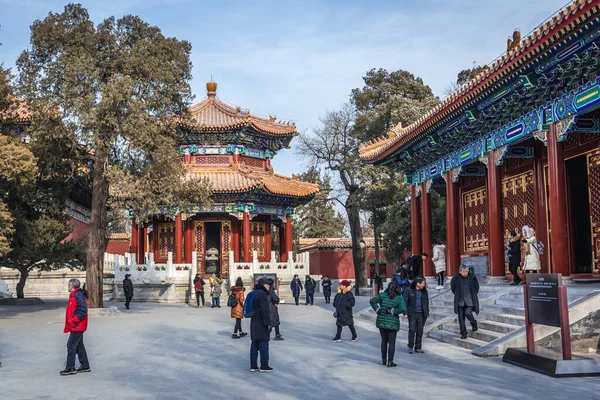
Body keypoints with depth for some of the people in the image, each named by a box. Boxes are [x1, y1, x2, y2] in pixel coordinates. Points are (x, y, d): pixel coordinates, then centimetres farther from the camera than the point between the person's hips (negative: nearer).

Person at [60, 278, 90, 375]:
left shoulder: (78, 295, -18)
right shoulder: (74, 295, 14)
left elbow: (83, 311, -24)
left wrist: (74, 320, -21)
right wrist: (72, 321, 14)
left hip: (77, 326, -10)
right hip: (78, 326, 10)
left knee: (71, 345, -6)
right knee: (79, 346, 14)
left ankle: (70, 368, -1)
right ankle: (85, 366, 21)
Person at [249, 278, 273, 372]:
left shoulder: (254, 293, 12)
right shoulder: (262, 294, -16)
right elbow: (264, 310, -20)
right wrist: (268, 323, -16)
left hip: (254, 322, 9)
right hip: (262, 323, -9)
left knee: (254, 344, 10)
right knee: (263, 344, -1)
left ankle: (253, 366, 14)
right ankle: (264, 366, 4)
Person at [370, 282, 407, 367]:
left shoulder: (382, 295, -1)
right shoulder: (399, 298, -8)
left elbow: (372, 300, -8)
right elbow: (403, 309, -21)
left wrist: (377, 309, -3)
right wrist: (393, 311, -11)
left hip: (382, 321, 3)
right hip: (393, 323, -3)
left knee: (384, 341, 16)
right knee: (392, 342, 4)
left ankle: (384, 360, 22)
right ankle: (390, 362, 3)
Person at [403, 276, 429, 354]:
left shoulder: (424, 291, 9)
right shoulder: (409, 290, -4)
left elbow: (426, 302, 16)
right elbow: (405, 302, -4)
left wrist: (427, 313, 11)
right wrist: (405, 313, -10)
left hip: (421, 314, 4)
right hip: (412, 313, -4)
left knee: (420, 331, 6)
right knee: (412, 330, -7)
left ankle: (418, 347, 15)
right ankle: (410, 347, 5)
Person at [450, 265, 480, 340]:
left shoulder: (472, 277, -9)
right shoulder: (456, 278, -7)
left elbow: (477, 286, 10)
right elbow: (452, 287, 14)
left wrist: (473, 295, 11)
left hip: (469, 300, -2)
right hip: (460, 301, 2)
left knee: (468, 313, -17)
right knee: (461, 317, 2)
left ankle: (474, 324, 15)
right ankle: (463, 333, 14)